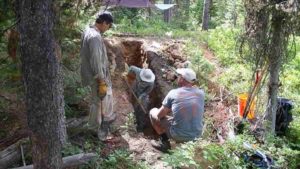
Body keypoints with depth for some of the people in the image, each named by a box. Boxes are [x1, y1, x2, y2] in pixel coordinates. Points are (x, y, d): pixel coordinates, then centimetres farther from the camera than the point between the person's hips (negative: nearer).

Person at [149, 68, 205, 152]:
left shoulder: (173, 93, -11)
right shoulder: (201, 93, -2)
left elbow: (160, 115, -2)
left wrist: (167, 110, 19)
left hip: (179, 135, -4)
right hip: (197, 135, 5)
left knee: (153, 112, 14)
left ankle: (164, 142, 17)